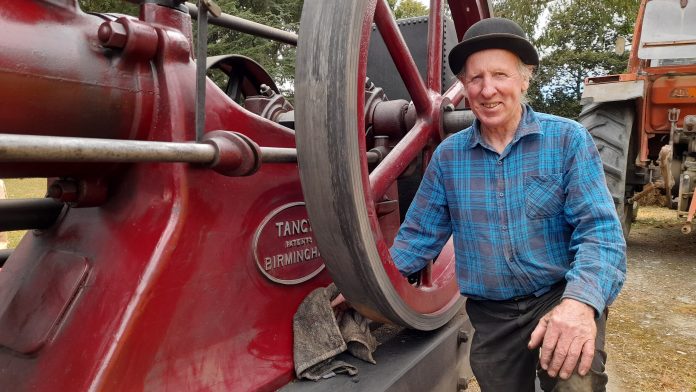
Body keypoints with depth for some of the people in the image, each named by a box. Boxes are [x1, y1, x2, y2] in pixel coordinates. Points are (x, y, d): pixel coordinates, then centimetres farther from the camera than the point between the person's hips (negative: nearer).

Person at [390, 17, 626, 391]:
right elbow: (419, 236, 6)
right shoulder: (448, 155, 1)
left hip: (561, 297, -3)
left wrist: (581, 300, -32)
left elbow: (599, 230, -13)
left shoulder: (568, 139, -6)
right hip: (491, 316, 3)